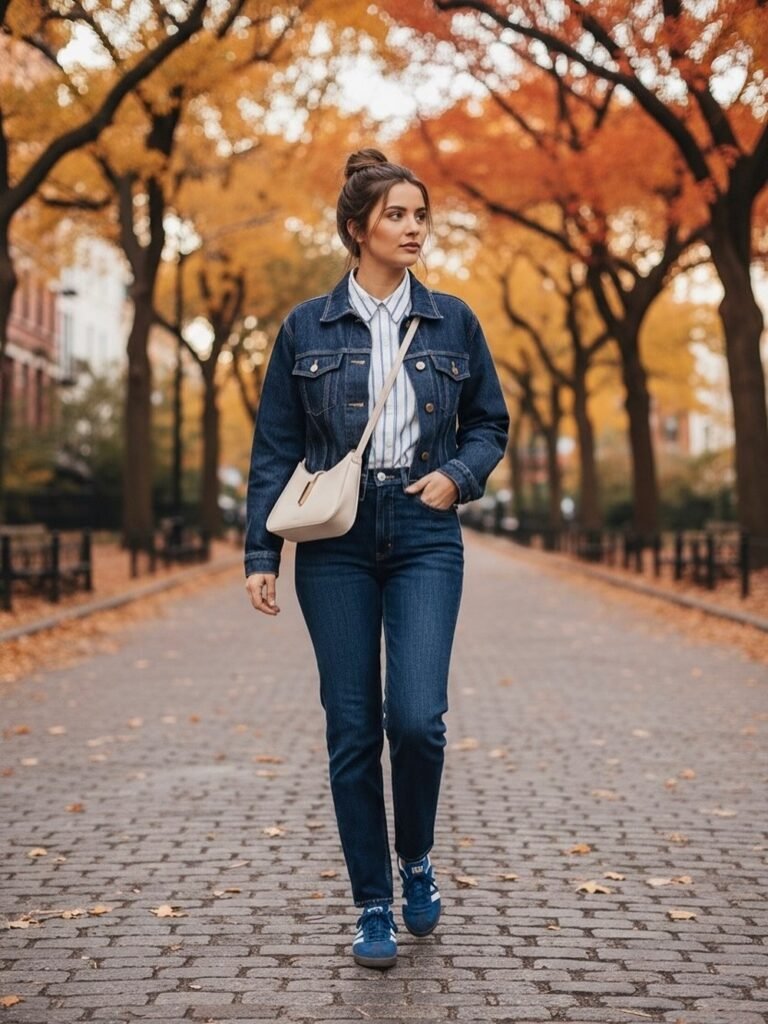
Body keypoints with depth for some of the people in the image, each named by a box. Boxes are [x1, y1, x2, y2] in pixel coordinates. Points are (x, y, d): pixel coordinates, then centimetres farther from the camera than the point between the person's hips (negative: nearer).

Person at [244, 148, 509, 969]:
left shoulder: (452, 321, 7)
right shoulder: (306, 329, 3)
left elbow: (490, 424, 14)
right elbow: (274, 449, 4)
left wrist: (458, 476, -7)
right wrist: (260, 554, -2)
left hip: (425, 539, 0)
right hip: (336, 542, 0)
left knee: (417, 717, -13)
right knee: (352, 729, 2)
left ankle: (416, 860, 17)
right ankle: (373, 906, 15)